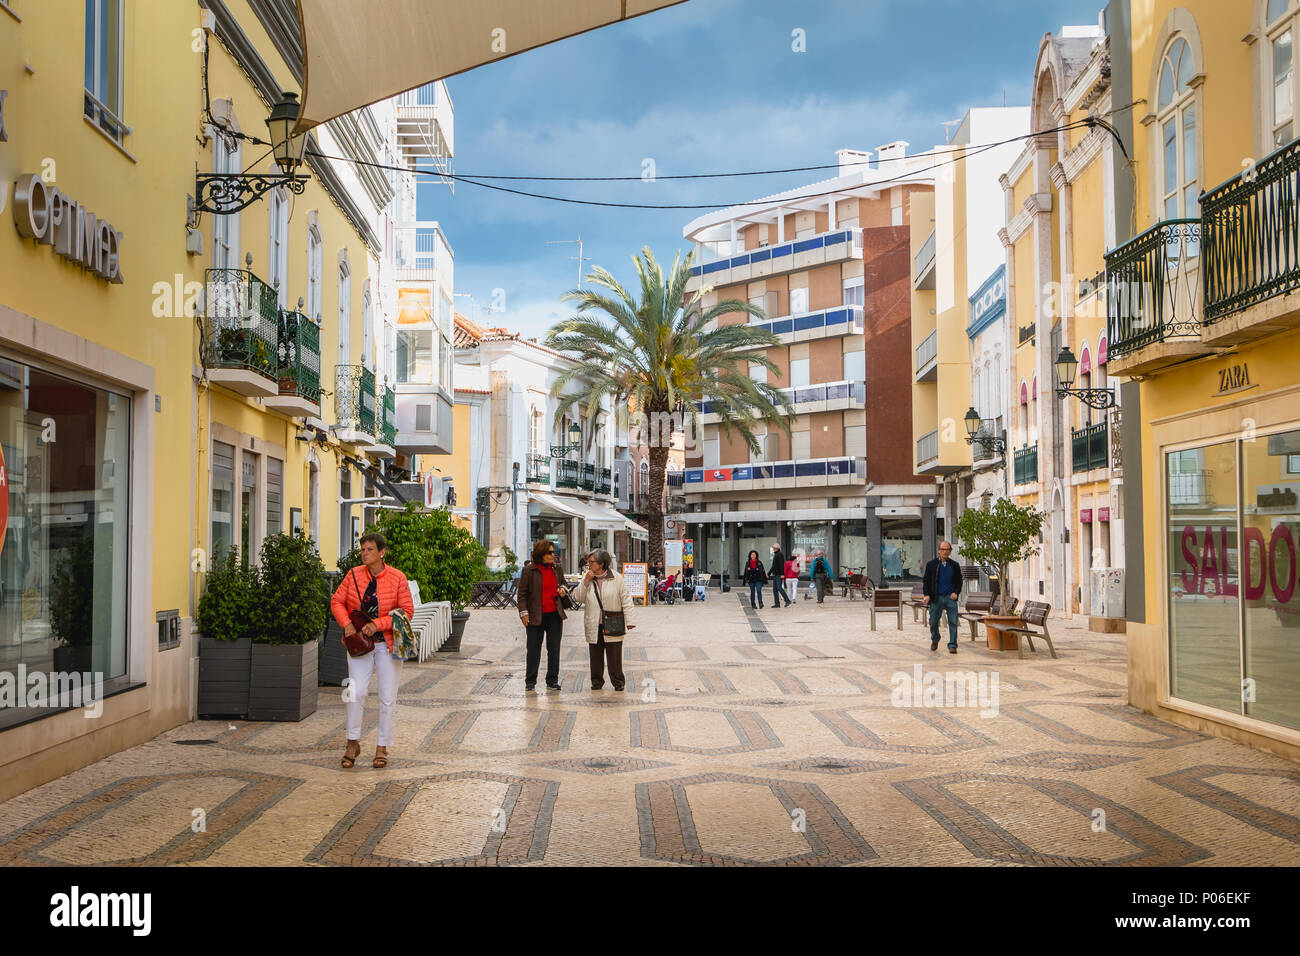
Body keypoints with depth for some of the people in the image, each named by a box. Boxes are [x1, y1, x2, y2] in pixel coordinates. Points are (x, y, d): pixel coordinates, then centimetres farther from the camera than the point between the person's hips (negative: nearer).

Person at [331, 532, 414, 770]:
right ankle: (352, 743, 10)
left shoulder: (397, 578, -6)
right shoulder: (354, 575, 2)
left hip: (388, 643, -1)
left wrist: (378, 624, -17)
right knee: (356, 692, -7)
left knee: (387, 698, 3)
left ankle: (382, 748, 15)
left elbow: (407, 610, -7)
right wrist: (346, 623, -10)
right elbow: (337, 601, 7)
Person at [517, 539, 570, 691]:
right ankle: (530, 681, 14)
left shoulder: (556, 568, 7)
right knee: (533, 649, 2)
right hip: (536, 616, -4)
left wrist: (563, 589, 1)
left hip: (554, 615, 4)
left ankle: (552, 680, 16)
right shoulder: (529, 570, -6)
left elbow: (564, 582, 24)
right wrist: (524, 612, -9)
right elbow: (522, 593, -3)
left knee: (554, 649, 6)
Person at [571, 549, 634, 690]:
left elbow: (626, 600, -1)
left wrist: (629, 621, -6)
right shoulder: (587, 578, 7)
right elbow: (577, 597, 2)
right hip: (593, 626, 3)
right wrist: (586, 581, -9)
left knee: (614, 655, -1)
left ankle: (618, 681, 11)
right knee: (595, 654, 8)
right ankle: (597, 681, 21)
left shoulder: (617, 578, -2)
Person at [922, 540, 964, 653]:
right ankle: (935, 640, 33)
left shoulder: (955, 565, 8)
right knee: (933, 622, 7)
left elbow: (959, 581, 13)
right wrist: (927, 595, -6)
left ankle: (952, 646, 0)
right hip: (936, 598, 0)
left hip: (950, 597, 0)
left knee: (953, 622, -6)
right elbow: (925, 580, 5)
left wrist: (956, 592, -3)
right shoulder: (931, 564, 4)